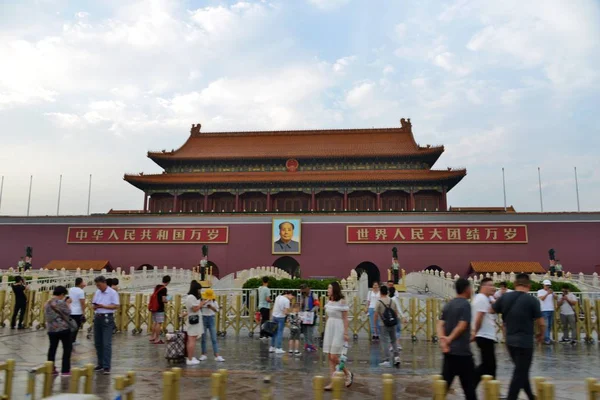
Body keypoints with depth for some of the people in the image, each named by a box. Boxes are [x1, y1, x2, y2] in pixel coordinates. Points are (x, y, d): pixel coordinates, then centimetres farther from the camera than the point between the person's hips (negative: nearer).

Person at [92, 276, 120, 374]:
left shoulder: (112, 293, -9)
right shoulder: (97, 292, 11)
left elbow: (116, 306, -13)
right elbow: (94, 304, 15)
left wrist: (103, 306, -21)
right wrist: (95, 306, -9)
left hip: (107, 318, -7)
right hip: (97, 317, 7)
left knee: (107, 344, -8)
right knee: (98, 343, 12)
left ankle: (106, 367, -5)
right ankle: (101, 364, 25)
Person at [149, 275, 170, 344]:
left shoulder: (157, 286, 8)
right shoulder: (164, 289, -16)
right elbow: (163, 300, -20)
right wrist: (167, 301, 1)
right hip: (160, 309, -8)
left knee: (154, 322, 18)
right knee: (159, 323, -3)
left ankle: (152, 337, 27)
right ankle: (157, 339, -1)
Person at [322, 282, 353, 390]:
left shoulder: (342, 301, -9)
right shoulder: (329, 301, 9)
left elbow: (345, 318, -9)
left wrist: (346, 333, -13)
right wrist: (325, 331, 14)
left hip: (338, 330, -7)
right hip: (329, 329, 7)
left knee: (334, 357, -7)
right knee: (329, 358, 5)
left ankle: (348, 374, 16)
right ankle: (333, 381, 12)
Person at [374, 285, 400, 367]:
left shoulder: (379, 302, -9)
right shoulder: (392, 301, 5)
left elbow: (376, 315, -8)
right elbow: (396, 313, 8)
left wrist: (375, 325, 1)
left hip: (384, 325, -4)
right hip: (392, 324, 4)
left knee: (385, 341, 2)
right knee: (393, 340, 19)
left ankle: (386, 360, 2)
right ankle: (396, 356, 7)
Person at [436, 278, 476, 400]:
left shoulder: (448, 305, 11)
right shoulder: (465, 304, -10)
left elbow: (440, 324, 2)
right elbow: (462, 326, -18)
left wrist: (442, 338, -11)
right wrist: (450, 339, -10)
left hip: (449, 351, 7)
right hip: (462, 351, -6)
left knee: (444, 382, 9)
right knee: (468, 385, 7)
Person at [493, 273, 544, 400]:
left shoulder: (505, 297, -1)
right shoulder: (532, 300, -12)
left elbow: (492, 310, 12)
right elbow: (541, 323, -9)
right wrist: (540, 334, 12)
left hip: (510, 340, 5)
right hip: (525, 342, -5)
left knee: (521, 371, 22)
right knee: (520, 373, 3)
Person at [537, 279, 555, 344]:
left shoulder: (551, 292, 15)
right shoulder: (540, 291, -1)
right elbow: (542, 298, -16)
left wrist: (552, 293, -20)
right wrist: (547, 294, -29)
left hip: (551, 310, 6)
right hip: (544, 310, -6)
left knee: (550, 325, 9)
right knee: (546, 325, -10)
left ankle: (547, 338, 16)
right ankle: (546, 339, -12)